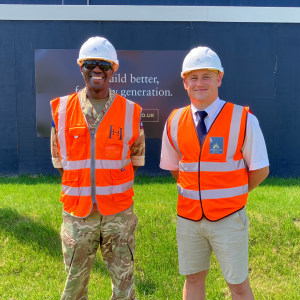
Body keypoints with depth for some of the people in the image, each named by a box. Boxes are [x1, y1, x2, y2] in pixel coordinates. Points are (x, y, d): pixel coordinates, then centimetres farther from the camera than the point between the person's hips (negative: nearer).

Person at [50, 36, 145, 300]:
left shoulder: (130, 112, -3)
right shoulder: (61, 109, -1)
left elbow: (136, 159, 8)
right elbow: (59, 160, 7)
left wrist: (117, 189, 4)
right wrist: (79, 189, 5)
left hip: (118, 213, 0)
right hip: (77, 212, 1)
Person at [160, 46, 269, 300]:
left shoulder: (243, 119, -11)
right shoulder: (175, 122, 0)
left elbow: (260, 169, -5)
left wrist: (232, 194, 2)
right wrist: (193, 191, 7)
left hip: (228, 218, -3)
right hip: (188, 217, 3)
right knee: (193, 279, 18)